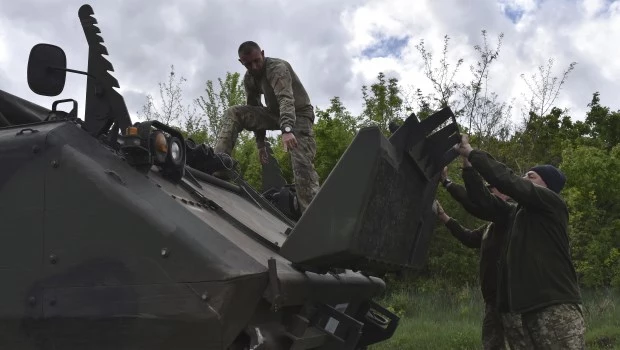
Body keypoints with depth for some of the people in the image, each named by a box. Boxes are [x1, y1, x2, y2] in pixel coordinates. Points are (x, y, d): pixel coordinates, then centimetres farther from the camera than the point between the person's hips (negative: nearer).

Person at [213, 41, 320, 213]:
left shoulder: (277, 67, -24)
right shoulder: (249, 79, 0)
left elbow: (286, 99, -41)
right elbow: (256, 112, 8)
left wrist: (287, 129, -56)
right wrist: (261, 144, 3)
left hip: (299, 113, -7)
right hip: (275, 113, 7)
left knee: (303, 164, -24)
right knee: (233, 113, -14)